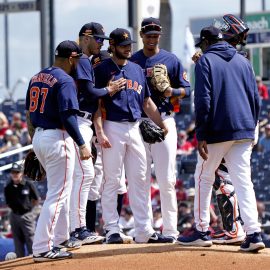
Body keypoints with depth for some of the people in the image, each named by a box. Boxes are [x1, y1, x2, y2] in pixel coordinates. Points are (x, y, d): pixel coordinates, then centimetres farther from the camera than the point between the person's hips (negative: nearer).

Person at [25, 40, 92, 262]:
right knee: (58, 195, -6)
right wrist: (82, 145, -17)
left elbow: (29, 113, 16)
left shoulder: (36, 78, 12)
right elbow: (68, 117, -21)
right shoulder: (65, 81, -14)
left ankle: (59, 238, 30)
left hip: (39, 137, 9)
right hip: (58, 138, -9)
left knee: (59, 190, 23)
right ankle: (42, 249, -10)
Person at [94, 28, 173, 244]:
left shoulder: (137, 70, 17)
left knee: (139, 180, 5)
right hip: (113, 128, -6)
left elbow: (146, 102, 20)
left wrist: (162, 125, 12)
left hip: (134, 128, 6)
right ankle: (112, 230, 0)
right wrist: (100, 132, -17)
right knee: (112, 180, -4)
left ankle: (144, 231, 6)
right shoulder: (103, 70, -2)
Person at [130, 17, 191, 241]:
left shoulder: (171, 60, 6)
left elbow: (186, 90, 6)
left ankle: (170, 230, -3)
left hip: (164, 121, -2)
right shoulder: (131, 61, 11)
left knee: (166, 179, -6)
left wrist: (170, 91, -14)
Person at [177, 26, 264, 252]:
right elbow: (256, 99, 12)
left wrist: (201, 135, -11)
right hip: (244, 132, 5)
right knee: (243, 182, 1)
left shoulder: (205, 61, -2)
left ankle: (202, 231, 14)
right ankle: (254, 233, -11)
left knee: (204, 178, 10)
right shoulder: (243, 61, 14)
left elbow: (203, 101, -11)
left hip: (217, 131, -5)